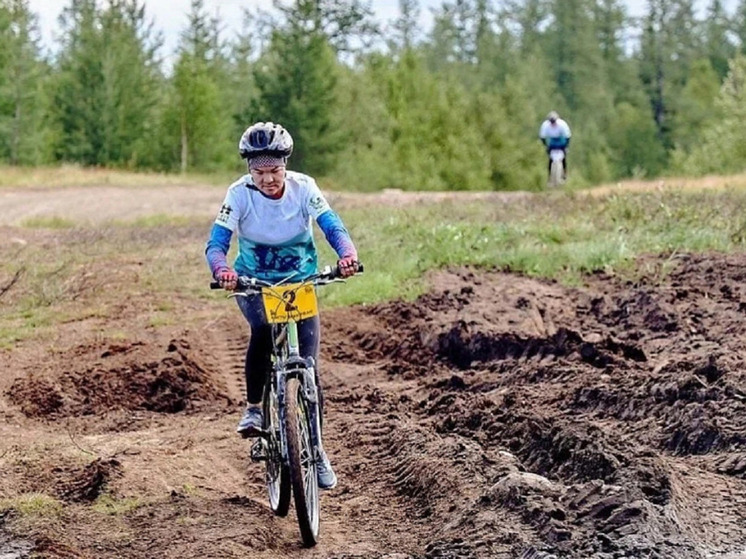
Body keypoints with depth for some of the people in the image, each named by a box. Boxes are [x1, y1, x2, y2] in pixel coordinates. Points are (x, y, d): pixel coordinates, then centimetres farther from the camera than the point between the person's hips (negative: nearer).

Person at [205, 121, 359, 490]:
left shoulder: (303, 188, -15)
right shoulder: (239, 194, -17)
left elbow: (333, 226, -23)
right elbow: (216, 243, -22)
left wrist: (347, 254, -45)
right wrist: (222, 269, -45)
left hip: (300, 284, 1)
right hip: (253, 284, -1)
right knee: (263, 328, -35)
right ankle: (254, 408, -13)